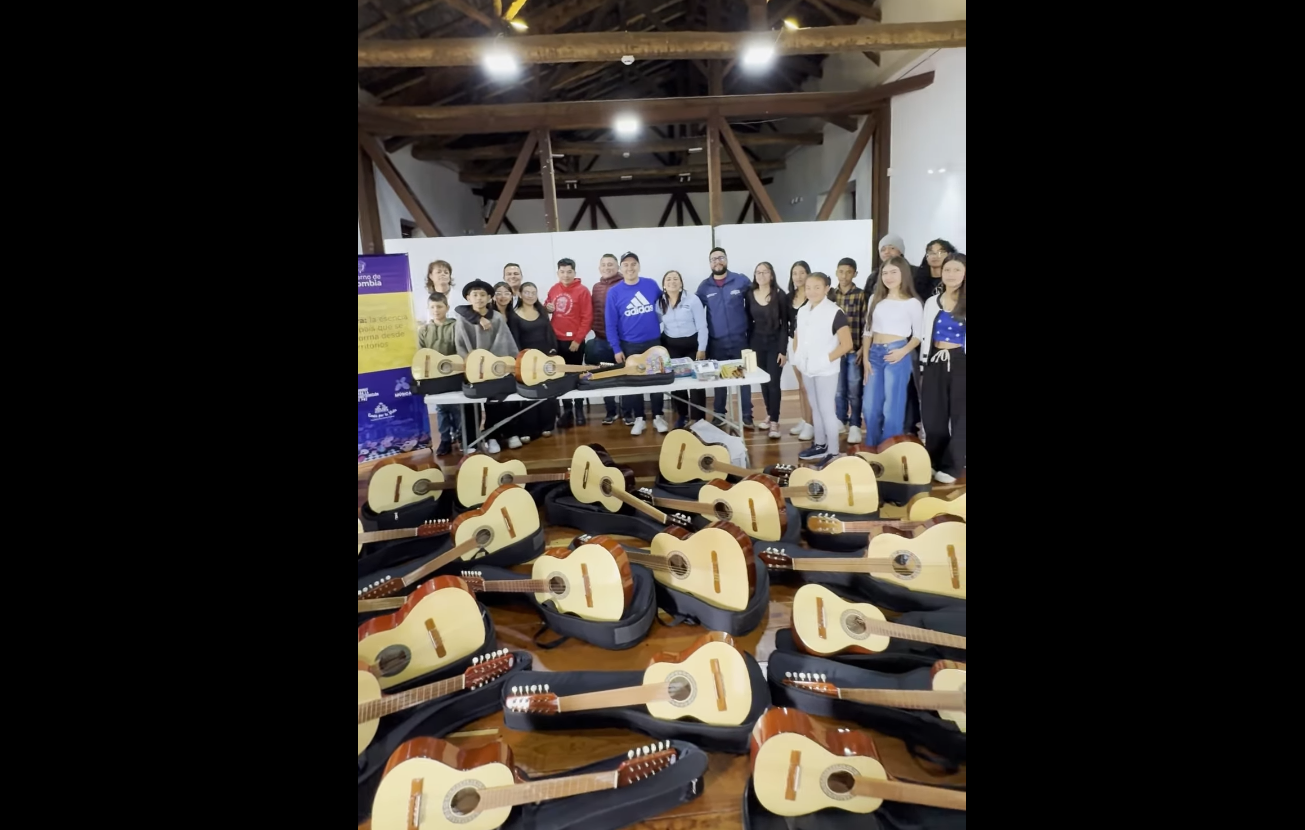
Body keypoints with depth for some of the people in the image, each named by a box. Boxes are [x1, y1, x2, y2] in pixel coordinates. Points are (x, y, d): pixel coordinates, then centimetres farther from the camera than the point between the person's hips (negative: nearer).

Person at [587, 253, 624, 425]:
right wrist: (595, 330, 5)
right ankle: (610, 412, 24)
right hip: (601, 340, 5)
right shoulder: (596, 287, 11)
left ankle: (628, 412, 16)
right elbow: (593, 311, 14)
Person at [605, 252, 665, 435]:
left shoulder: (651, 285, -1)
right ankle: (639, 418, 21)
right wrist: (616, 348, -8)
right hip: (629, 345, -1)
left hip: (653, 342, 1)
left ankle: (658, 417, 21)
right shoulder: (614, 292, -5)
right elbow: (611, 324, -5)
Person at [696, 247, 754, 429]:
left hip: (739, 340, -1)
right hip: (716, 342, 1)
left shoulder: (741, 281, -3)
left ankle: (747, 416, 12)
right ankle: (718, 416, 22)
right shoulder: (704, 286, 2)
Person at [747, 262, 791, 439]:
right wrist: (748, 346, 4)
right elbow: (749, 322, 6)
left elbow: (784, 324, -8)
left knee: (773, 382, -5)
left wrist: (783, 349, -12)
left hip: (774, 343, -3)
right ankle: (769, 415, 24)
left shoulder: (780, 295, -8)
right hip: (757, 343, 3)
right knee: (763, 381, 10)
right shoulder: (750, 295, 2)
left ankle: (775, 421, -1)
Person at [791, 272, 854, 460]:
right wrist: (797, 357, 5)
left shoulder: (835, 312, -14)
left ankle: (833, 452, 9)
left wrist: (824, 360, -18)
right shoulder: (802, 311, 5)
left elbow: (846, 344, -15)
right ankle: (820, 445, 29)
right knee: (815, 408, 17)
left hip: (826, 370, -7)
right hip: (807, 369, 7)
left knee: (827, 409, -1)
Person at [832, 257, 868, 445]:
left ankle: (854, 425, 13)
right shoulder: (831, 295, 6)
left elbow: (866, 324, -5)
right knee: (838, 389, 12)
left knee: (854, 390, 3)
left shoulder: (861, 295, -3)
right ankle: (841, 422, 25)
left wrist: (863, 348, -10)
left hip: (854, 350, -3)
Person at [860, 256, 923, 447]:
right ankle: (872, 449, 23)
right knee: (870, 407, 9)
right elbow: (868, 330, 12)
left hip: (896, 355, -5)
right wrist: (866, 358, 5)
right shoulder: (876, 299, 11)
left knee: (892, 408, 0)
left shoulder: (912, 303, -2)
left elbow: (918, 335, -1)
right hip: (875, 354, 5)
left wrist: (903, 351, -17)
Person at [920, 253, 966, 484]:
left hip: (960, 363, -4)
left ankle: (951, 466, 11)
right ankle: (934, 462, 23)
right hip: (935, 363, 4)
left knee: (959, 414, 4)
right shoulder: (932, 302, 8)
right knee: (933, 414, 9)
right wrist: (924, 364, 8)